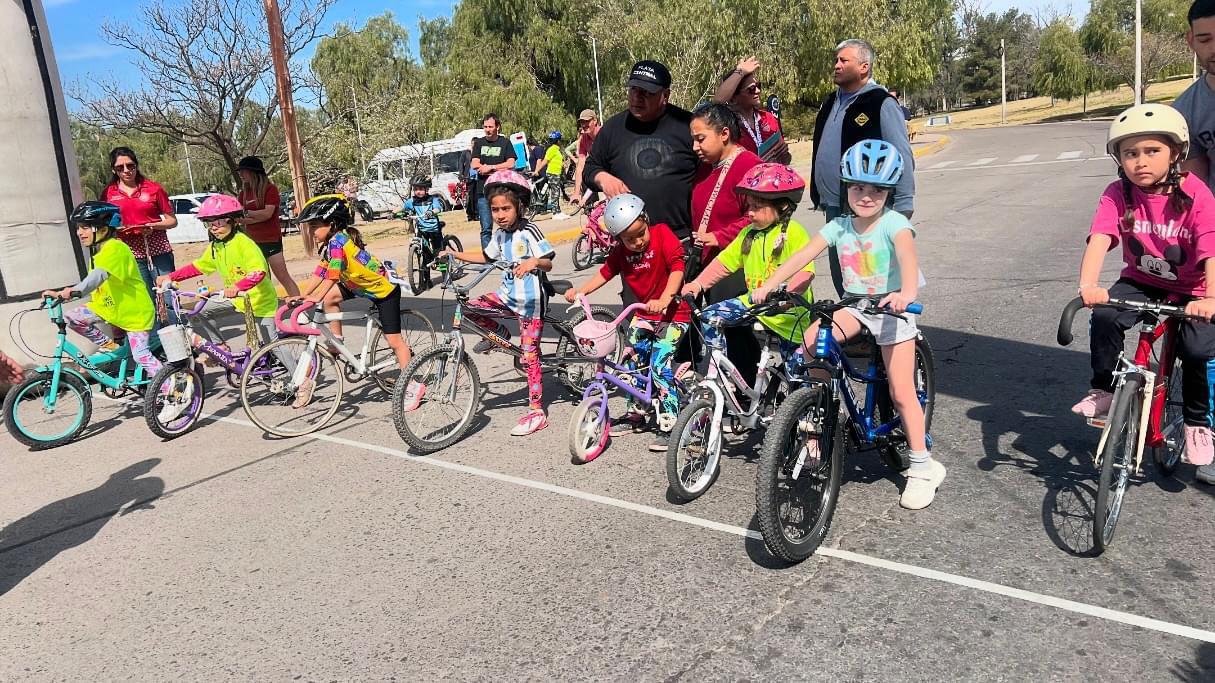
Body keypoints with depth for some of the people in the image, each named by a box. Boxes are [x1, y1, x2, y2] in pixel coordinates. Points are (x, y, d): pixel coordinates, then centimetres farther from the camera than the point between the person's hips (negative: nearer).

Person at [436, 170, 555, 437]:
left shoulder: (529, 231, -15)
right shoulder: (500, 234, 8)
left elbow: (548, 263, -19)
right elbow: (486, 257, 24)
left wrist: (533, 262, -40)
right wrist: (456, 255, 16)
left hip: (530, 300, -7)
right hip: (509, 295, 7)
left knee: (529, 357, -6)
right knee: (470, 307, -11)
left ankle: (537, 412, 3)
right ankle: (498, 333, 15)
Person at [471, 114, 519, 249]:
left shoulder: (505, 143, 8)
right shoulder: (479, 143, 13)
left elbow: (511, 164, -4)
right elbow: (475, 165, 2)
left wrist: (489, 167, -8)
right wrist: (499, 169, -6)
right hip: (483, 191, 2)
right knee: (486, 229, 0)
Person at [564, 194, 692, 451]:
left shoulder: (662, 233, -16)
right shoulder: (620, 252, -1)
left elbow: (677, 267, -25)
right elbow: (605, 272, 8)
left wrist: (664, 299, -37)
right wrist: (580, 291, -5)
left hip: (674, 312, -6)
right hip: (644, 313, 6)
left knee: (660, 366, -14)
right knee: (631, 361, 7)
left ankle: (668, 425, -5)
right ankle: (636, 413, 27)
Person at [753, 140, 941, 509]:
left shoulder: (893, 223, -14)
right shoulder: (839, 226, 0)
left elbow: (907, 253, -33)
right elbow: (803, 255, -9)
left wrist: (907, 292, -54)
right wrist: (768, 285, -22)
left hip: (891, 309, -4)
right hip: (855, 307, 4)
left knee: (901, 393, -4)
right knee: (809, 342, -21)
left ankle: (923, 468, 12)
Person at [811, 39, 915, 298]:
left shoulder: (881, 103, -9)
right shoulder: (832, 102, 15)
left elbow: (902, 158, -13)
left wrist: (901, 209, -17)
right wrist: (819, 196, 19)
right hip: (834, 209, 8)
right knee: (841, 280, 15)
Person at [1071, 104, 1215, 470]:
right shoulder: (1118, 194, -15)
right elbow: (1100, 238, -30)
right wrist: (1088, 285, -48)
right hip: (1140, 282, 1)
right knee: (1105, 317, -27)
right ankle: (1104, 390, -5)